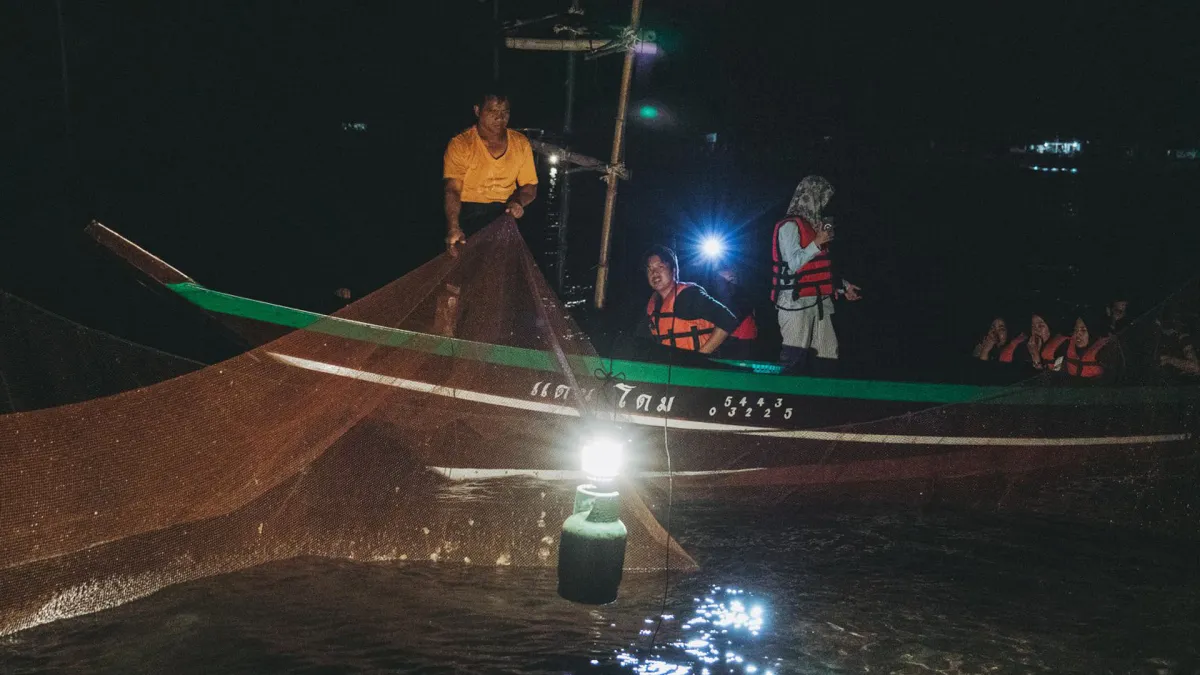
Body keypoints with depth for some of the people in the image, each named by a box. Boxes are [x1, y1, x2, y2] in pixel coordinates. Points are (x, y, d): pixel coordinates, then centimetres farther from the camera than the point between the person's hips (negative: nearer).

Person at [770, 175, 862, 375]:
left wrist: (843, 286, 19)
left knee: (825, 358, 6)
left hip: (820, 300, 9)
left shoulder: (815, 224, 18)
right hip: (796, 300, -8)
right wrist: (817, 243, -13)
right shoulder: (790, 226, -7)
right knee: (795, 359, -9)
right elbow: (794, 263, -16)